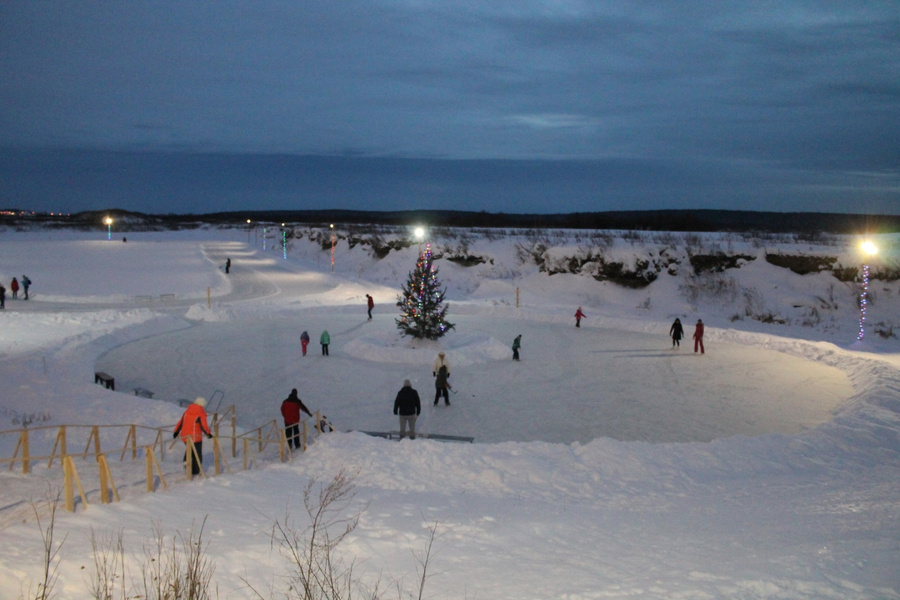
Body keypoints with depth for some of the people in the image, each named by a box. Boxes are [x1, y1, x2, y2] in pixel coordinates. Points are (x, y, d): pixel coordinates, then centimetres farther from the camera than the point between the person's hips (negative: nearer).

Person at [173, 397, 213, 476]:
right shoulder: (201, 415, -10)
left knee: (188, 450, 30)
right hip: (195, 437, -5)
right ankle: (195, 471, 11)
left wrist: (176, 431, 18)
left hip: (185, 436, 5)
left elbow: (180, 422, 9)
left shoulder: (187, 411, 5)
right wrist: (208, 434, 1)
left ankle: (186, 461, 9)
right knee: (197, 454, 8)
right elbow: (203, 426, -13)